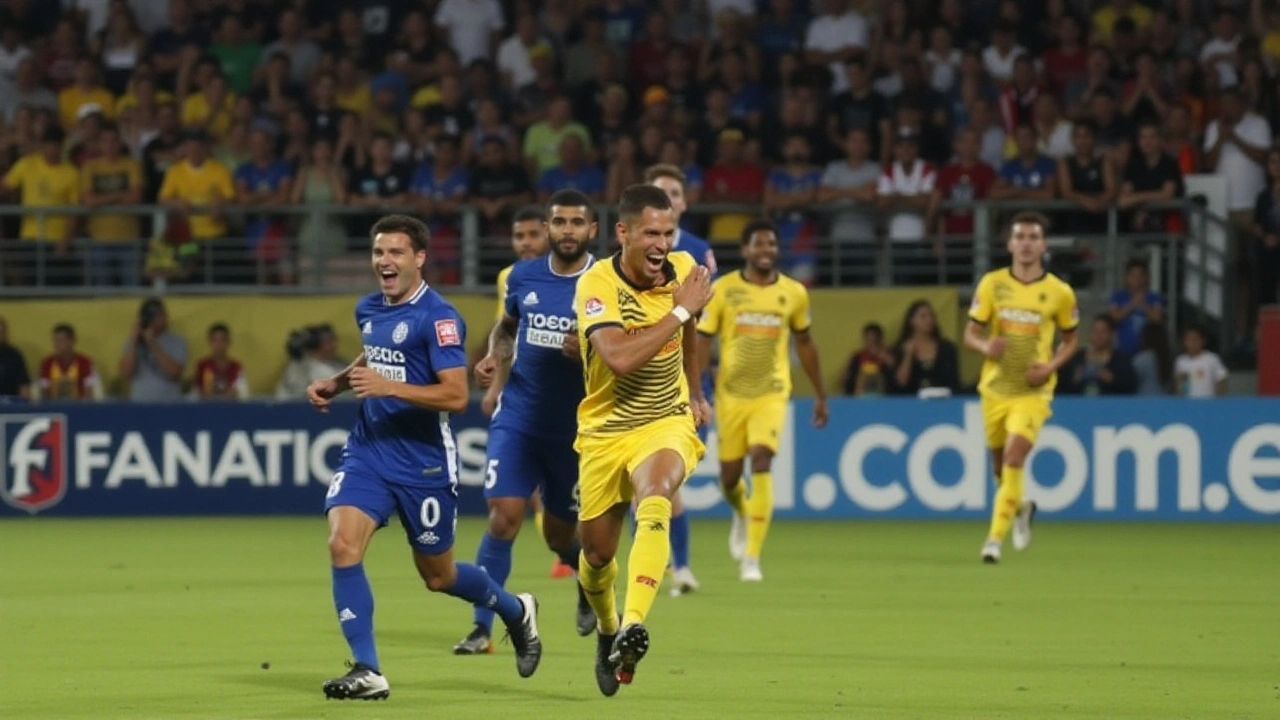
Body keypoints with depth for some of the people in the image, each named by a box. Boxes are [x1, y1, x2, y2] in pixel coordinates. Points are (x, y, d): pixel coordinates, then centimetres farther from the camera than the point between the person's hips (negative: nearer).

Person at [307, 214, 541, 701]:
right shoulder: (368, 310, 8)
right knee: (342, 545, -18)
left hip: (423, 461, -5)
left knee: (438, 576, 9)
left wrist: (388, 387, -29)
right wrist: (336, 383, 11)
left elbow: (456, 395, -21)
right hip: (367, 450, 5)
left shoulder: (438, 317, -15)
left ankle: (516, 612, 40)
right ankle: (367, 672, -13)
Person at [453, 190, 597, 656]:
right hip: (518, 419, 2)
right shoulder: (524, 276, 3)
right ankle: (483, 628, -8)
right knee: (504, 515, -14)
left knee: (559, 534, 11)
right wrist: (494, 356, 2)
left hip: (574, 427, -1)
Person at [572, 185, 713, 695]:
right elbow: (621, 358, -34)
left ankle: (633, 626, -42)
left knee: (654, 504, -32)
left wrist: (695, 393, 27)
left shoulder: (683, 269, -4)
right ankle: (607, 630, 41)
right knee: (596, 553, 8)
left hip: (666, 422, 1)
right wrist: (679, 309, -28)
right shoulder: (597, 285, -19)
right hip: (606, 429, -1)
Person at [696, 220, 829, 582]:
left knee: (761, 461, -21)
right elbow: (702, 343, -3)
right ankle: (742, 514, 47)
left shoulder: (794, 293, 1)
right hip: (731, 393, 1)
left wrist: (820, 394, 17)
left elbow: (805, 343, 14)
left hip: (772, 393, -1)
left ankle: (752, 557, -16)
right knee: (730, 475, 8)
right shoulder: (723, 290, -4)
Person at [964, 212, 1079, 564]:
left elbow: (1070, 340, 9)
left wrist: (1051, 366, -10)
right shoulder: (992, 283, -2)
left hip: (1032, 391, -3)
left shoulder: (1060, 292, -5)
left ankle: (995, 537, -14)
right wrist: (986, 346, -22)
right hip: (995, 387, 3)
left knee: (1014, 458, -20)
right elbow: (970, 335, 2)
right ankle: (1020, 508, 47)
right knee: (1000, 465, 14)